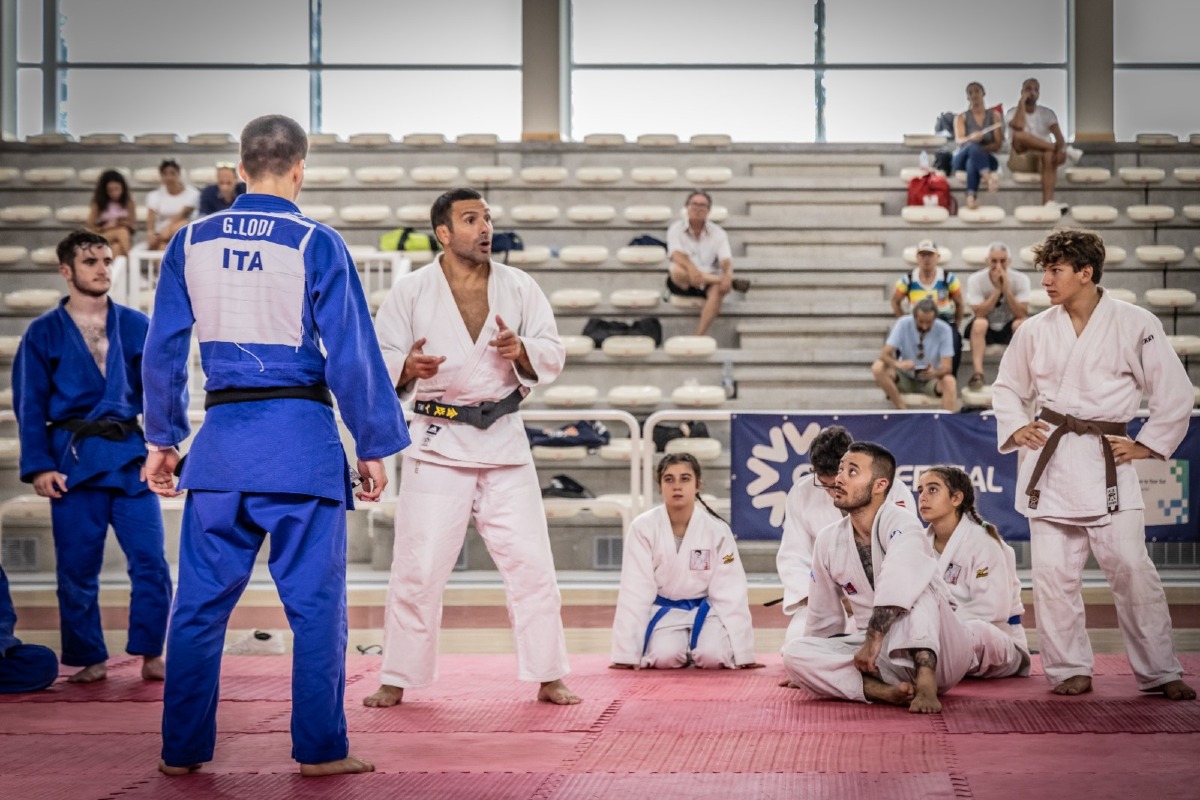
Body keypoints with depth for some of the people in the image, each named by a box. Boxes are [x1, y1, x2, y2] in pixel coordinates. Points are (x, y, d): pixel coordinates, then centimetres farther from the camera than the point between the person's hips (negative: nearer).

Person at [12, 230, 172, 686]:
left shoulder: (136, 326, 8)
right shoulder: (44, 333, 4)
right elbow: (29, 405, 2)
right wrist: (38, 466, -7)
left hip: (130, 456, 1)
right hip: (73, 459, -1)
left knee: (150, 562, -5)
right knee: (77, 570, 3)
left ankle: (150, 654, 7)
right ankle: (89, 660, 14)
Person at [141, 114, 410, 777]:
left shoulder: (191, 243, 5)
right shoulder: (315, 244, -6)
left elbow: (162, 352, 9)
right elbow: (351, 353, -6)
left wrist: (161, 440, 19)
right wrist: (373, 446, 2)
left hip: (221, 435, 3)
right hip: (301, 437, -3)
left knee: (200, 600, 9)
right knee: (314, 601, 5)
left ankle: (182, 750, 14)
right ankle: (319, 749, 9)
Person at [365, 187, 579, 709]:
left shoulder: (519, 288, 4)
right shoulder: (410, 292, -2)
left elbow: (553, 355, 4)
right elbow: (377, 361, -3)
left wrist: (522, 350, -17)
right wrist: (406, 367, -24)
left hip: (503, 439, 2)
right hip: (438, 443, -2)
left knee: (530, 561, 2)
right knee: (418, 566, -1)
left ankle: (548, 678, 13)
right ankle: (397, 680, 12)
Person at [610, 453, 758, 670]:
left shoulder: (717, 529, -13)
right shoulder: (643, 528, -15)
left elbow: (729, 590, -9)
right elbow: (634, 590, -14)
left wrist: (742, 652, -9)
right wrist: (627, 654, -15)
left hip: (704, 610, 1)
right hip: (663, 611, -1)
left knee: (712, 656, -27)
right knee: (664, 657, -29)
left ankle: (695, 648, 10)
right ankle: (680, 647, 9)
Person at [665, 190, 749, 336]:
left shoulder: (717, 232, 3)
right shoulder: (676, 229, -1)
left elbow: (726, 259, -10)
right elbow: (676, 254, -20)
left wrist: (728, 274, -34)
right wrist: (691, 268, -41)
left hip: (708, 283, 1)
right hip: (683, 285, -1)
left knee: (718, 290, -35)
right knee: (677, 271, -36)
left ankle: (699, 336, -38)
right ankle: (732, 281, -30)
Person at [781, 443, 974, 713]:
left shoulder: (901, 524, -16)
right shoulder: (828, 540, 3)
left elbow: (898, 582, -37)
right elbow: (823, 618, 16)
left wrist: (873, 640, -41)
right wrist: (810, 670, 25)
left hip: (936, 656, -5)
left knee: (917, 588, -33)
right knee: (794, 653, -15)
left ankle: (926, 685, -43)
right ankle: (886, 692, -31)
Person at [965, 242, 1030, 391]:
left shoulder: (1021, 279, -12)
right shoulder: (975, 279, -14)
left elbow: (1022, 315, -21)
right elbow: (979, 314, -22)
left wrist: (1006, 289, -29)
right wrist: (997, 289, -27)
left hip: (1009, 330, 1)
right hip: (986, 331, -1)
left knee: (1021, 324, -33)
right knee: (979, 323, -35)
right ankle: (978, 373, -43)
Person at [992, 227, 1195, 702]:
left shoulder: (1136, 325, -4)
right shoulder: (1036, 331, 4)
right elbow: (1007, 387, 20)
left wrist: (1147, 445, -2)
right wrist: (1014, 429, 4)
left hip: (1105, 461, -3)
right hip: (1048, 460, 3)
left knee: (1131, 568, -5)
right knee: (1052, 572, 1)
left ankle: (1160, 672, 7)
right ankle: (1069, 670, 15)